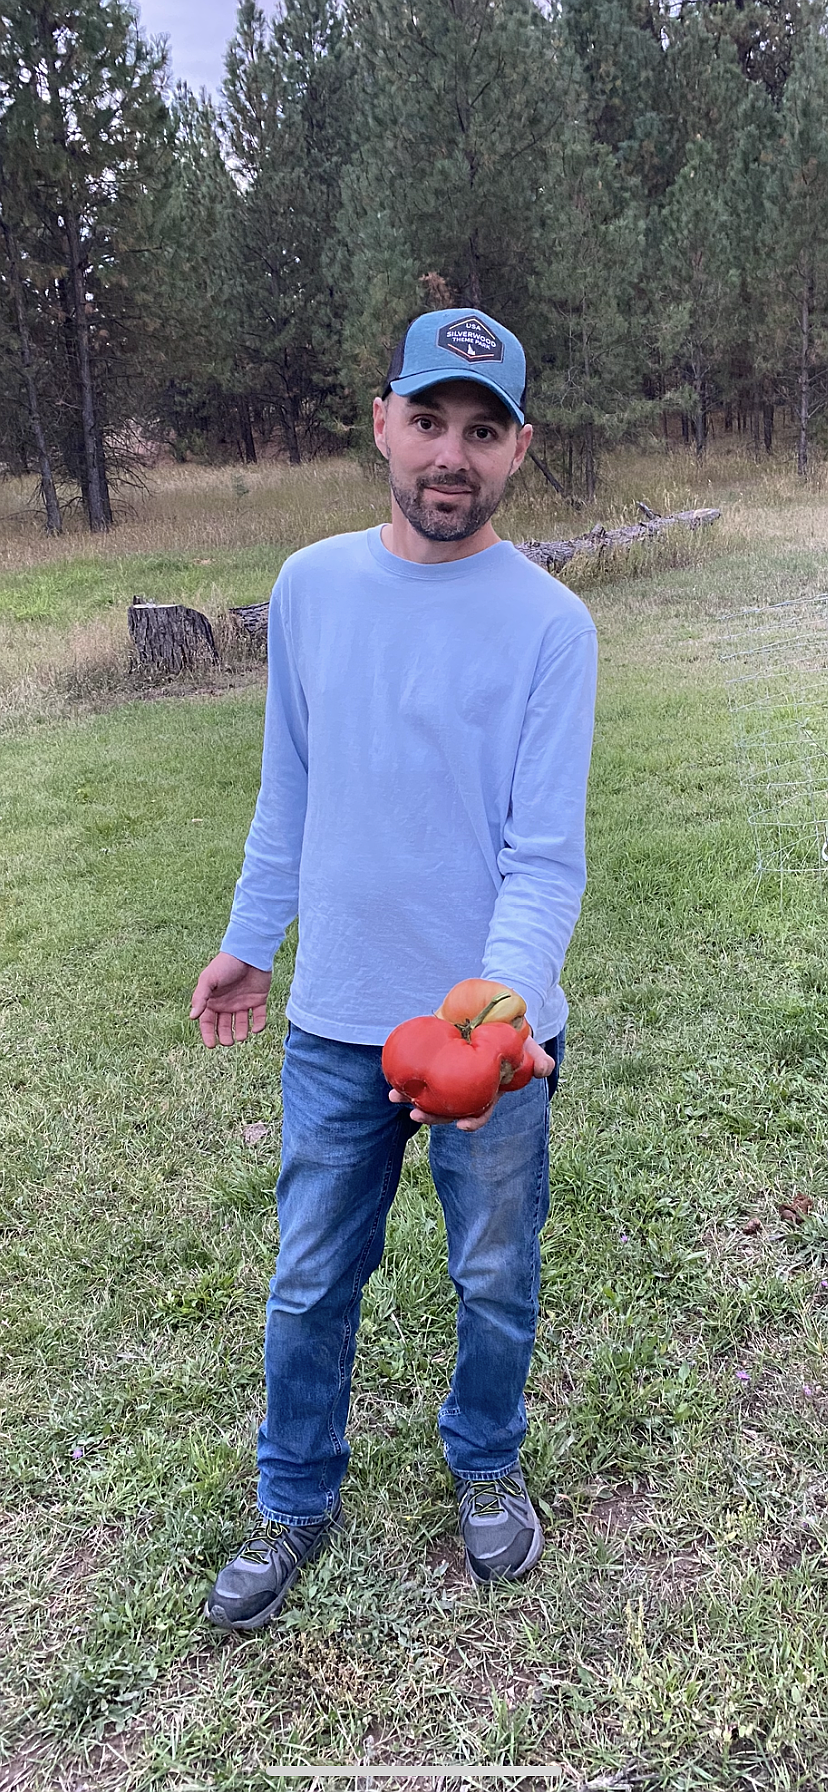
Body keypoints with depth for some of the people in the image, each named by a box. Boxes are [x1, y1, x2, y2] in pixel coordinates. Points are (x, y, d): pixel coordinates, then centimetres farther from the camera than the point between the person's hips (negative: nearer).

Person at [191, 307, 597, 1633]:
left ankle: (486, 1467, 46)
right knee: (309, 1287, 15)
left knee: (496, 1284, 17)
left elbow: (545, 855, -15)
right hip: (335, 1025, 3)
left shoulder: (549, 623, -11)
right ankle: (296, 1500, 40)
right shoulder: (310, 587, 1)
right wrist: (249, 941, 15)